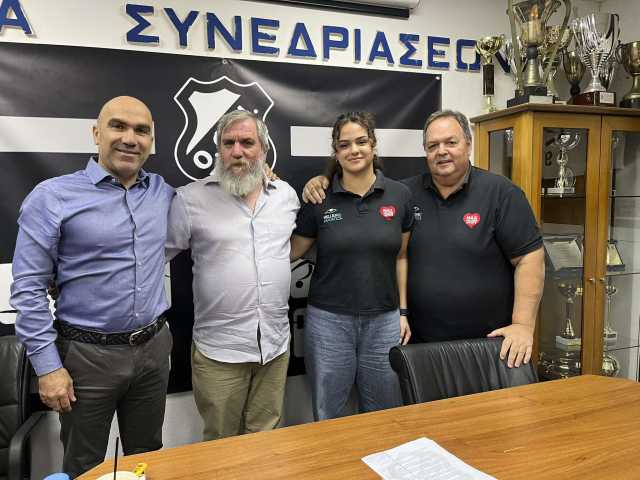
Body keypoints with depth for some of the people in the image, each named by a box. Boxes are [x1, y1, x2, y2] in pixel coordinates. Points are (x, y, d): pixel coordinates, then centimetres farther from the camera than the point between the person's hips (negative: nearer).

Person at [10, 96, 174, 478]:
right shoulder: (52, 197, -10)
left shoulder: (164, 192, 3)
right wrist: (48, 366, -12)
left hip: (154, 349, 4)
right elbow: (29, 289, -10)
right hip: (87, 355, -3)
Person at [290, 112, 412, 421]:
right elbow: (291, 251, 4)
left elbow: (401, 257, 8)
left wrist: (403, 312, 5)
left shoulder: (399, 195, 0)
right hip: (329, 320, -1)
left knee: (384, 415, 15)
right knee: (328, 416, 13)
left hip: (384, 321, 1)